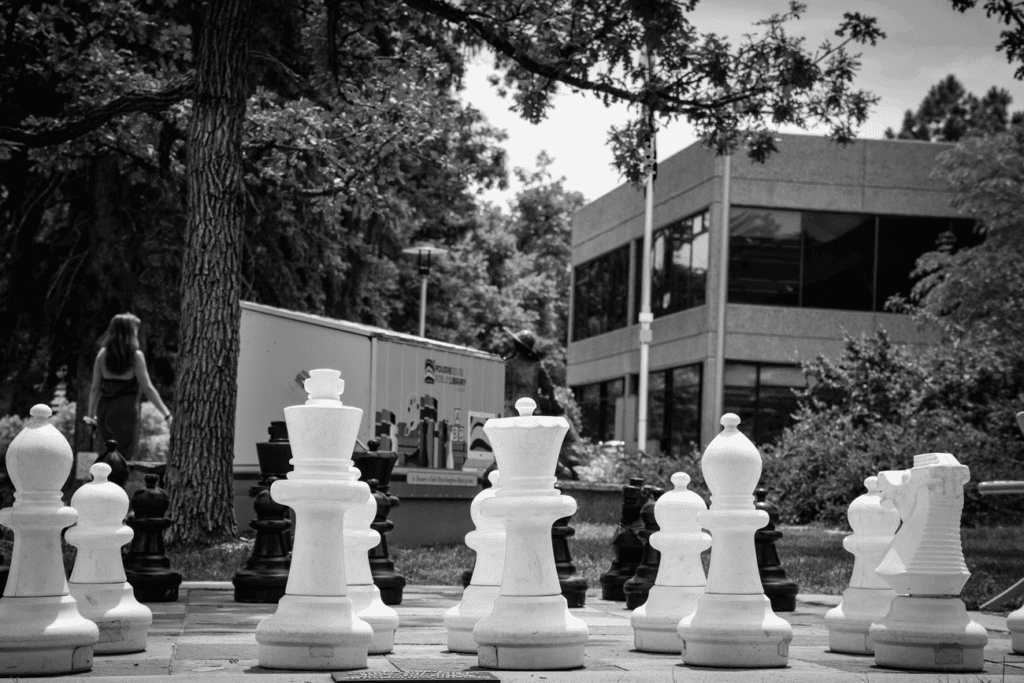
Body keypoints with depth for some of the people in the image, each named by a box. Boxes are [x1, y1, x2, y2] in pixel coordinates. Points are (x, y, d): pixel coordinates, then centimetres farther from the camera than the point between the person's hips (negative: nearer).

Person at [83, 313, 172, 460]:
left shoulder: (103, 354, 5)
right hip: (125, 411, -5)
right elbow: (147, 388, -9)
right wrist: (166, 414, -4)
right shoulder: (135, 355, -7)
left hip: (104, 411, 5)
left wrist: (91, 414, 16)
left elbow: (95, 388, 6)